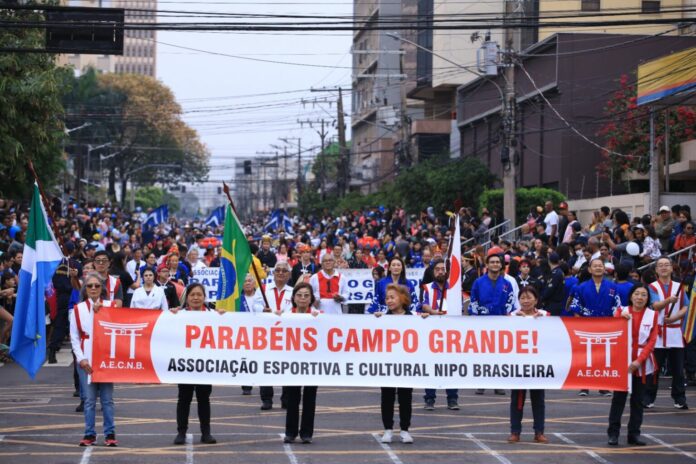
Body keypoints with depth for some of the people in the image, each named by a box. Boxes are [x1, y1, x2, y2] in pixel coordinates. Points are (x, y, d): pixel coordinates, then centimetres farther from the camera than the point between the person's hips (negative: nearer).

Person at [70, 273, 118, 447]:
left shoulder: (110, 306, 4)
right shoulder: (78, 309, 4)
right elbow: (74, 337, 4)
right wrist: (81, 359, -6)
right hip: (86, 360, 0)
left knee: (107, 398, 2)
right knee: (89, 399, 1)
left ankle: (110, 433, 8)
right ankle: (90, 434, 8)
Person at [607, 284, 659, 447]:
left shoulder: (652, 314, 3)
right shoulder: (621, 311, 3)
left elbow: (652, 341, -3)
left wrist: (639, 360, -12)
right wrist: (621, 319, -20)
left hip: (643, 364, 1)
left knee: (638, 400, 6)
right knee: (619, 397, -2)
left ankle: (634, 434, 11)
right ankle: (613, 433, 2)